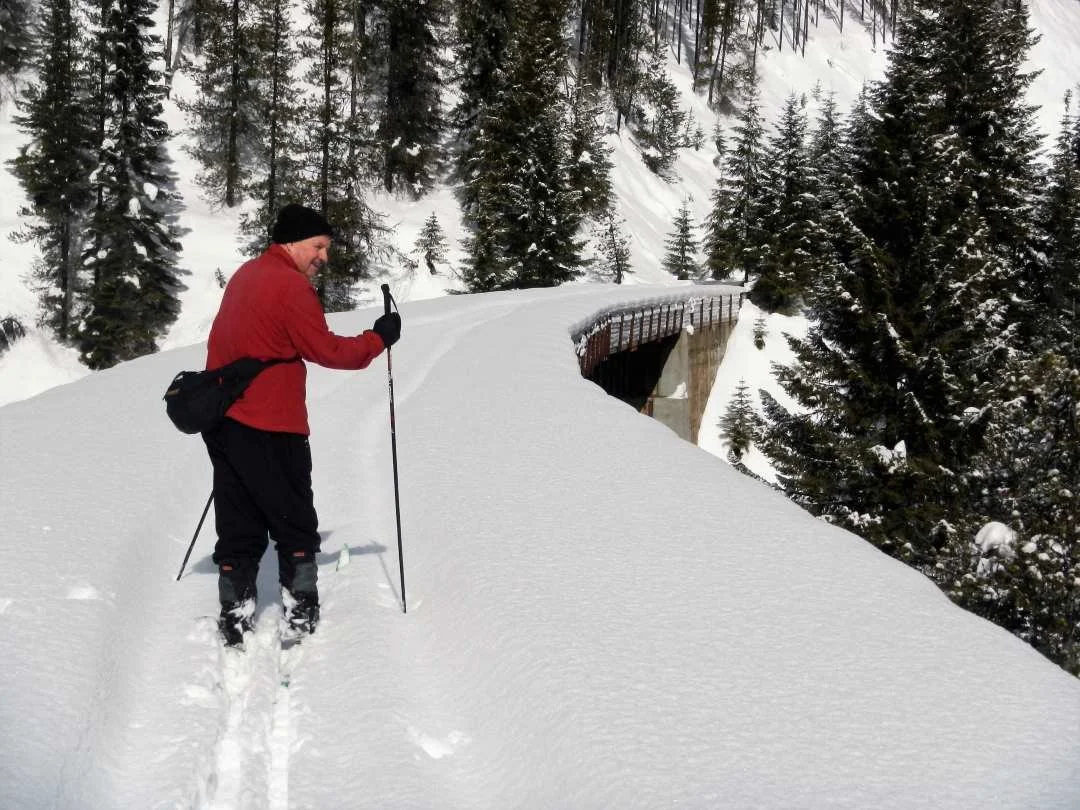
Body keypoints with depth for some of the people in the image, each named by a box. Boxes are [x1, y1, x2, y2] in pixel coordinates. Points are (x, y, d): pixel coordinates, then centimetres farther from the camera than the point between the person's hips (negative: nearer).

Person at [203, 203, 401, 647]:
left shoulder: (245, 275, 15)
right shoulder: (291, 285, -13)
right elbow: (325, 349, -11)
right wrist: (379, 339, 0)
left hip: (223, 421, 8)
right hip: (270, 428, -8)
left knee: (239, 527, 11)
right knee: (295, 526, 6)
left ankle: (234, 618, 11)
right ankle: (300, 614, 7)